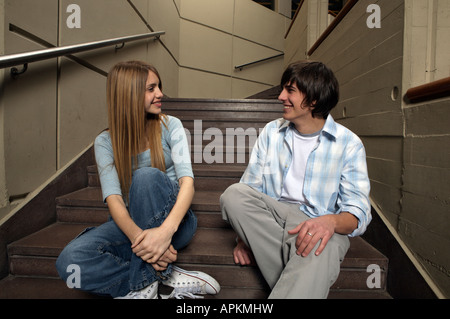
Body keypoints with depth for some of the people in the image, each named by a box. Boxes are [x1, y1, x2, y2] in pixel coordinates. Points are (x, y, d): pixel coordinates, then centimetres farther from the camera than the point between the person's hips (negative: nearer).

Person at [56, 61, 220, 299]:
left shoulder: (170, 126, -1)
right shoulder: (105, 142, 1)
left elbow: (187, 181, -15)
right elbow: (113, 199, -12)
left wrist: (166, 229, -34)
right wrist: (138, 236, -33)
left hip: (173, 219, -1)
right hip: (131, 223, 2)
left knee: (147, 175, -32)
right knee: (69, 261, -24)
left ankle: (146, 282, -20)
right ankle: (166, 277, -17)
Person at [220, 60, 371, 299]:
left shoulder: (349, 144, 0)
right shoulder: (271, 132, 9)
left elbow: (358, 213, -6)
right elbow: (250, 188, 5)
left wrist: (331, 220, -30)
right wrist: (244, 235, -9)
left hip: (320, 227, -4)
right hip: (270, 220, 5)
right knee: (233, 194, -28)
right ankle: (293, 284, -22)